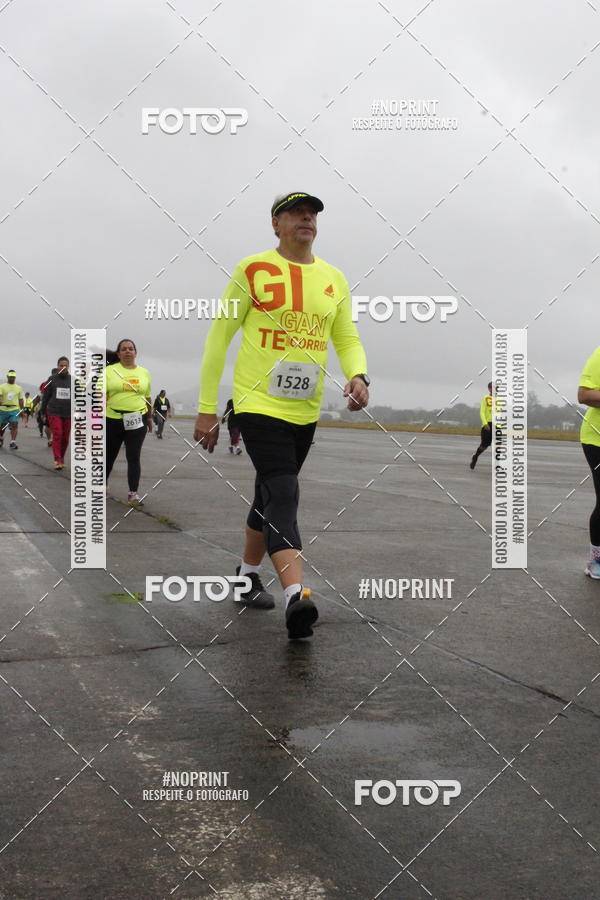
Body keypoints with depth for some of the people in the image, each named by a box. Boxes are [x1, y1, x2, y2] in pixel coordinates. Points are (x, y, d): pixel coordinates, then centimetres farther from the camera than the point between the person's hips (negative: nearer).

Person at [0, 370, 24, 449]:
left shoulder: (19, 388, 11)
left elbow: (20, 400, 17)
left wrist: (22, 411, 17)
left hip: (14, 410, 1)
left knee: (15, 425, -17)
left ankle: (13, 442, -21)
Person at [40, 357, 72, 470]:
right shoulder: (52, 379, 3)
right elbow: (45, 396, 7)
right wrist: (43, 412, 7)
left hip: (68, 413, 2)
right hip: (54, 412, -2)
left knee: (65, 437, 6)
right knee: (57, 435, -12)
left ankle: (62, 458, 23)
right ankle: (57, 460, -14)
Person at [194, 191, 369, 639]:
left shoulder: (334, 279, 9)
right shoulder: (254, 271, -4)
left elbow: (347, 339, 13)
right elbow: (219, 338, -2)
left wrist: (358, 376, -11)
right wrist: (207, 409, -4)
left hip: (305, 411, 6)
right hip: (259, 404, -6)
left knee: (271, 496, 17)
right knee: (282, 493, -20)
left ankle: (247, 574, 35)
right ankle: (297, 595, -28)